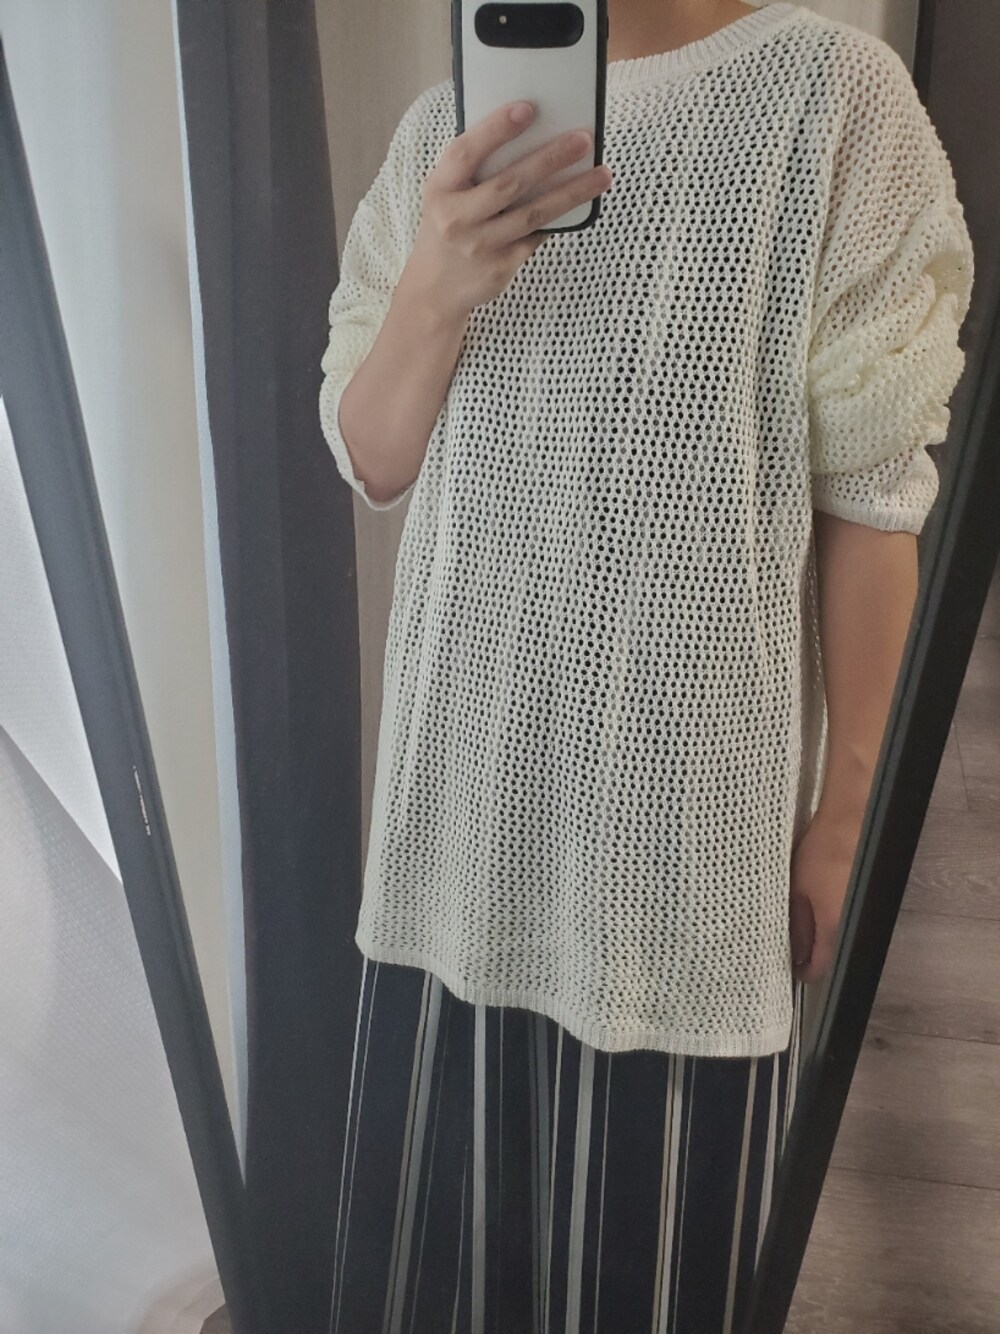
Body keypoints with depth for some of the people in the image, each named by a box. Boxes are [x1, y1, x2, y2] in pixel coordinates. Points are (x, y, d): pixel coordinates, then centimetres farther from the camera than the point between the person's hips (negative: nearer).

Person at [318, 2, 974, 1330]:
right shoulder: (443, 129, 7)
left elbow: (871, 496, -6)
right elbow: (369, 463, 5)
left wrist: (841, 813, -4)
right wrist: (434, 296, -15)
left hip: (691, 781, -3)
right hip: (471, 767, 4)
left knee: (655, 1211, 15)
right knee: (445, 1182, 18)